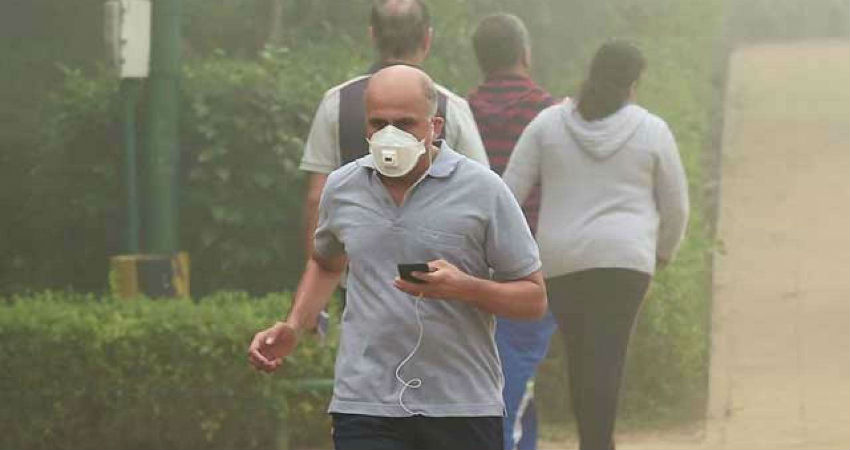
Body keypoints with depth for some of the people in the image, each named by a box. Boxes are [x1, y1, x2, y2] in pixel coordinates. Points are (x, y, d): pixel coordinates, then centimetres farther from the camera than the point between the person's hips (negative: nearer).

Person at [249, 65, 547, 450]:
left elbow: (534, 298, -1)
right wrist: (293, 328, 13)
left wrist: (464, 288, -19)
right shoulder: (341, 188, 7)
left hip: (464, 408, -1)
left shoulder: (482, 189, -3)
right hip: (365, 406, 1)